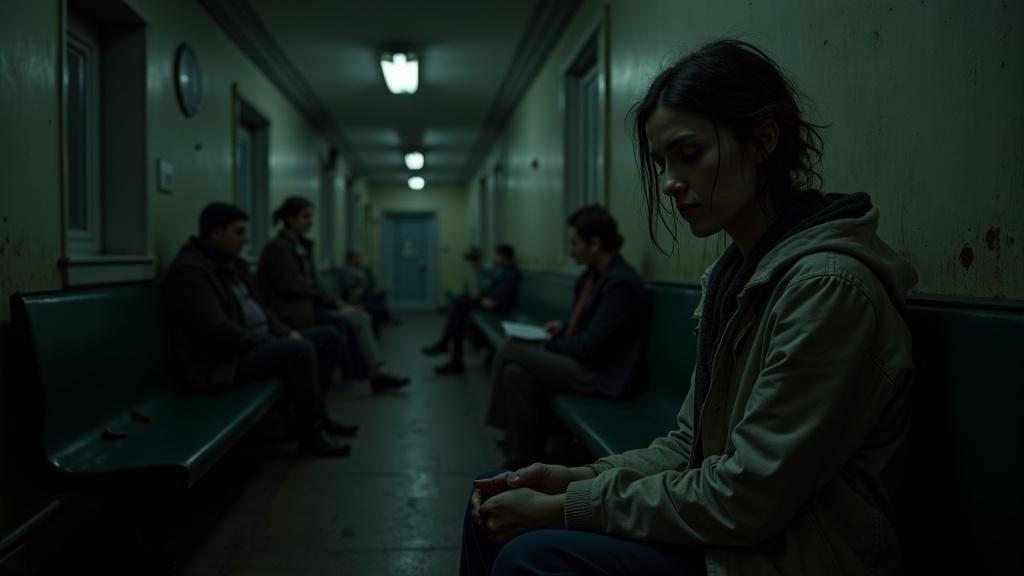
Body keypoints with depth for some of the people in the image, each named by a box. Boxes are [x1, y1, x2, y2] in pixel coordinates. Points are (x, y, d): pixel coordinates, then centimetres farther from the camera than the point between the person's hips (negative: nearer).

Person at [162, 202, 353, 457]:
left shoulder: (232, 264, 15)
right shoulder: (188, 270, -17)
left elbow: (256, 305, 21)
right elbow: (218, 330, -26)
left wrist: (286, 333, 4)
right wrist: (267, 341, -17)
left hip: (254, 344, 11)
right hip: (223, 361, -11)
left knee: (328, 336, 9)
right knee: (301, 350, -30)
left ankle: (314, 415, 12)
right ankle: (312, 434, -14)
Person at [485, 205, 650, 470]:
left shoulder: (621, 282, -18)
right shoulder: (592, 275, 10)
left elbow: (593, 344, -20)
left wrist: (549, 347, -7)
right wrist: (563, 329, 4)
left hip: (604, 375, -9)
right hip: (585, 360, 9)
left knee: (510, 352, -13)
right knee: (517, 373, -11)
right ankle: (524, 456, -3)